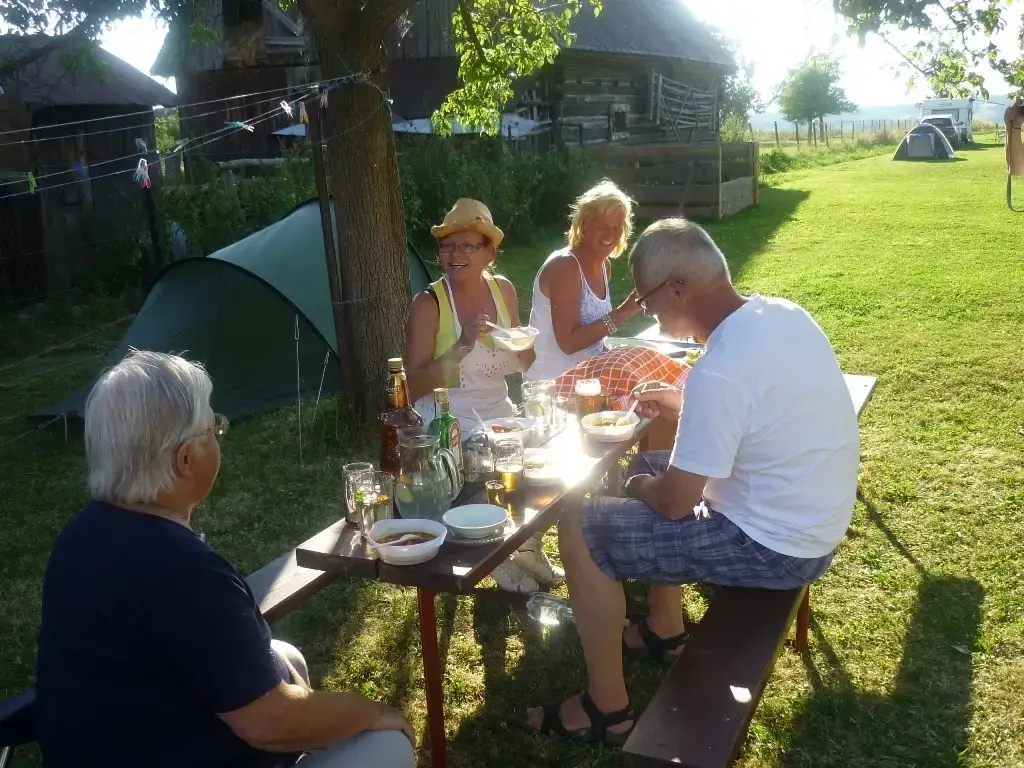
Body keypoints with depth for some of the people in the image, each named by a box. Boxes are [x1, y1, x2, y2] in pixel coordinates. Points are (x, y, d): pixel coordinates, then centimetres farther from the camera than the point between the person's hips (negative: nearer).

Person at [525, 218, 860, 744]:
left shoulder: (719, 368, -29)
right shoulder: (782, 313, -1)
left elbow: (675, 502, -21)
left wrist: (638, 487, 0)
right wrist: (684, 408, 11)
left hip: (774, 546, -9)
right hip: (808, 520, 9)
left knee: (580, 528, -4)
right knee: (649, 467, 24)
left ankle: (605, 710, 10)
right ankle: (664, 633, 36)